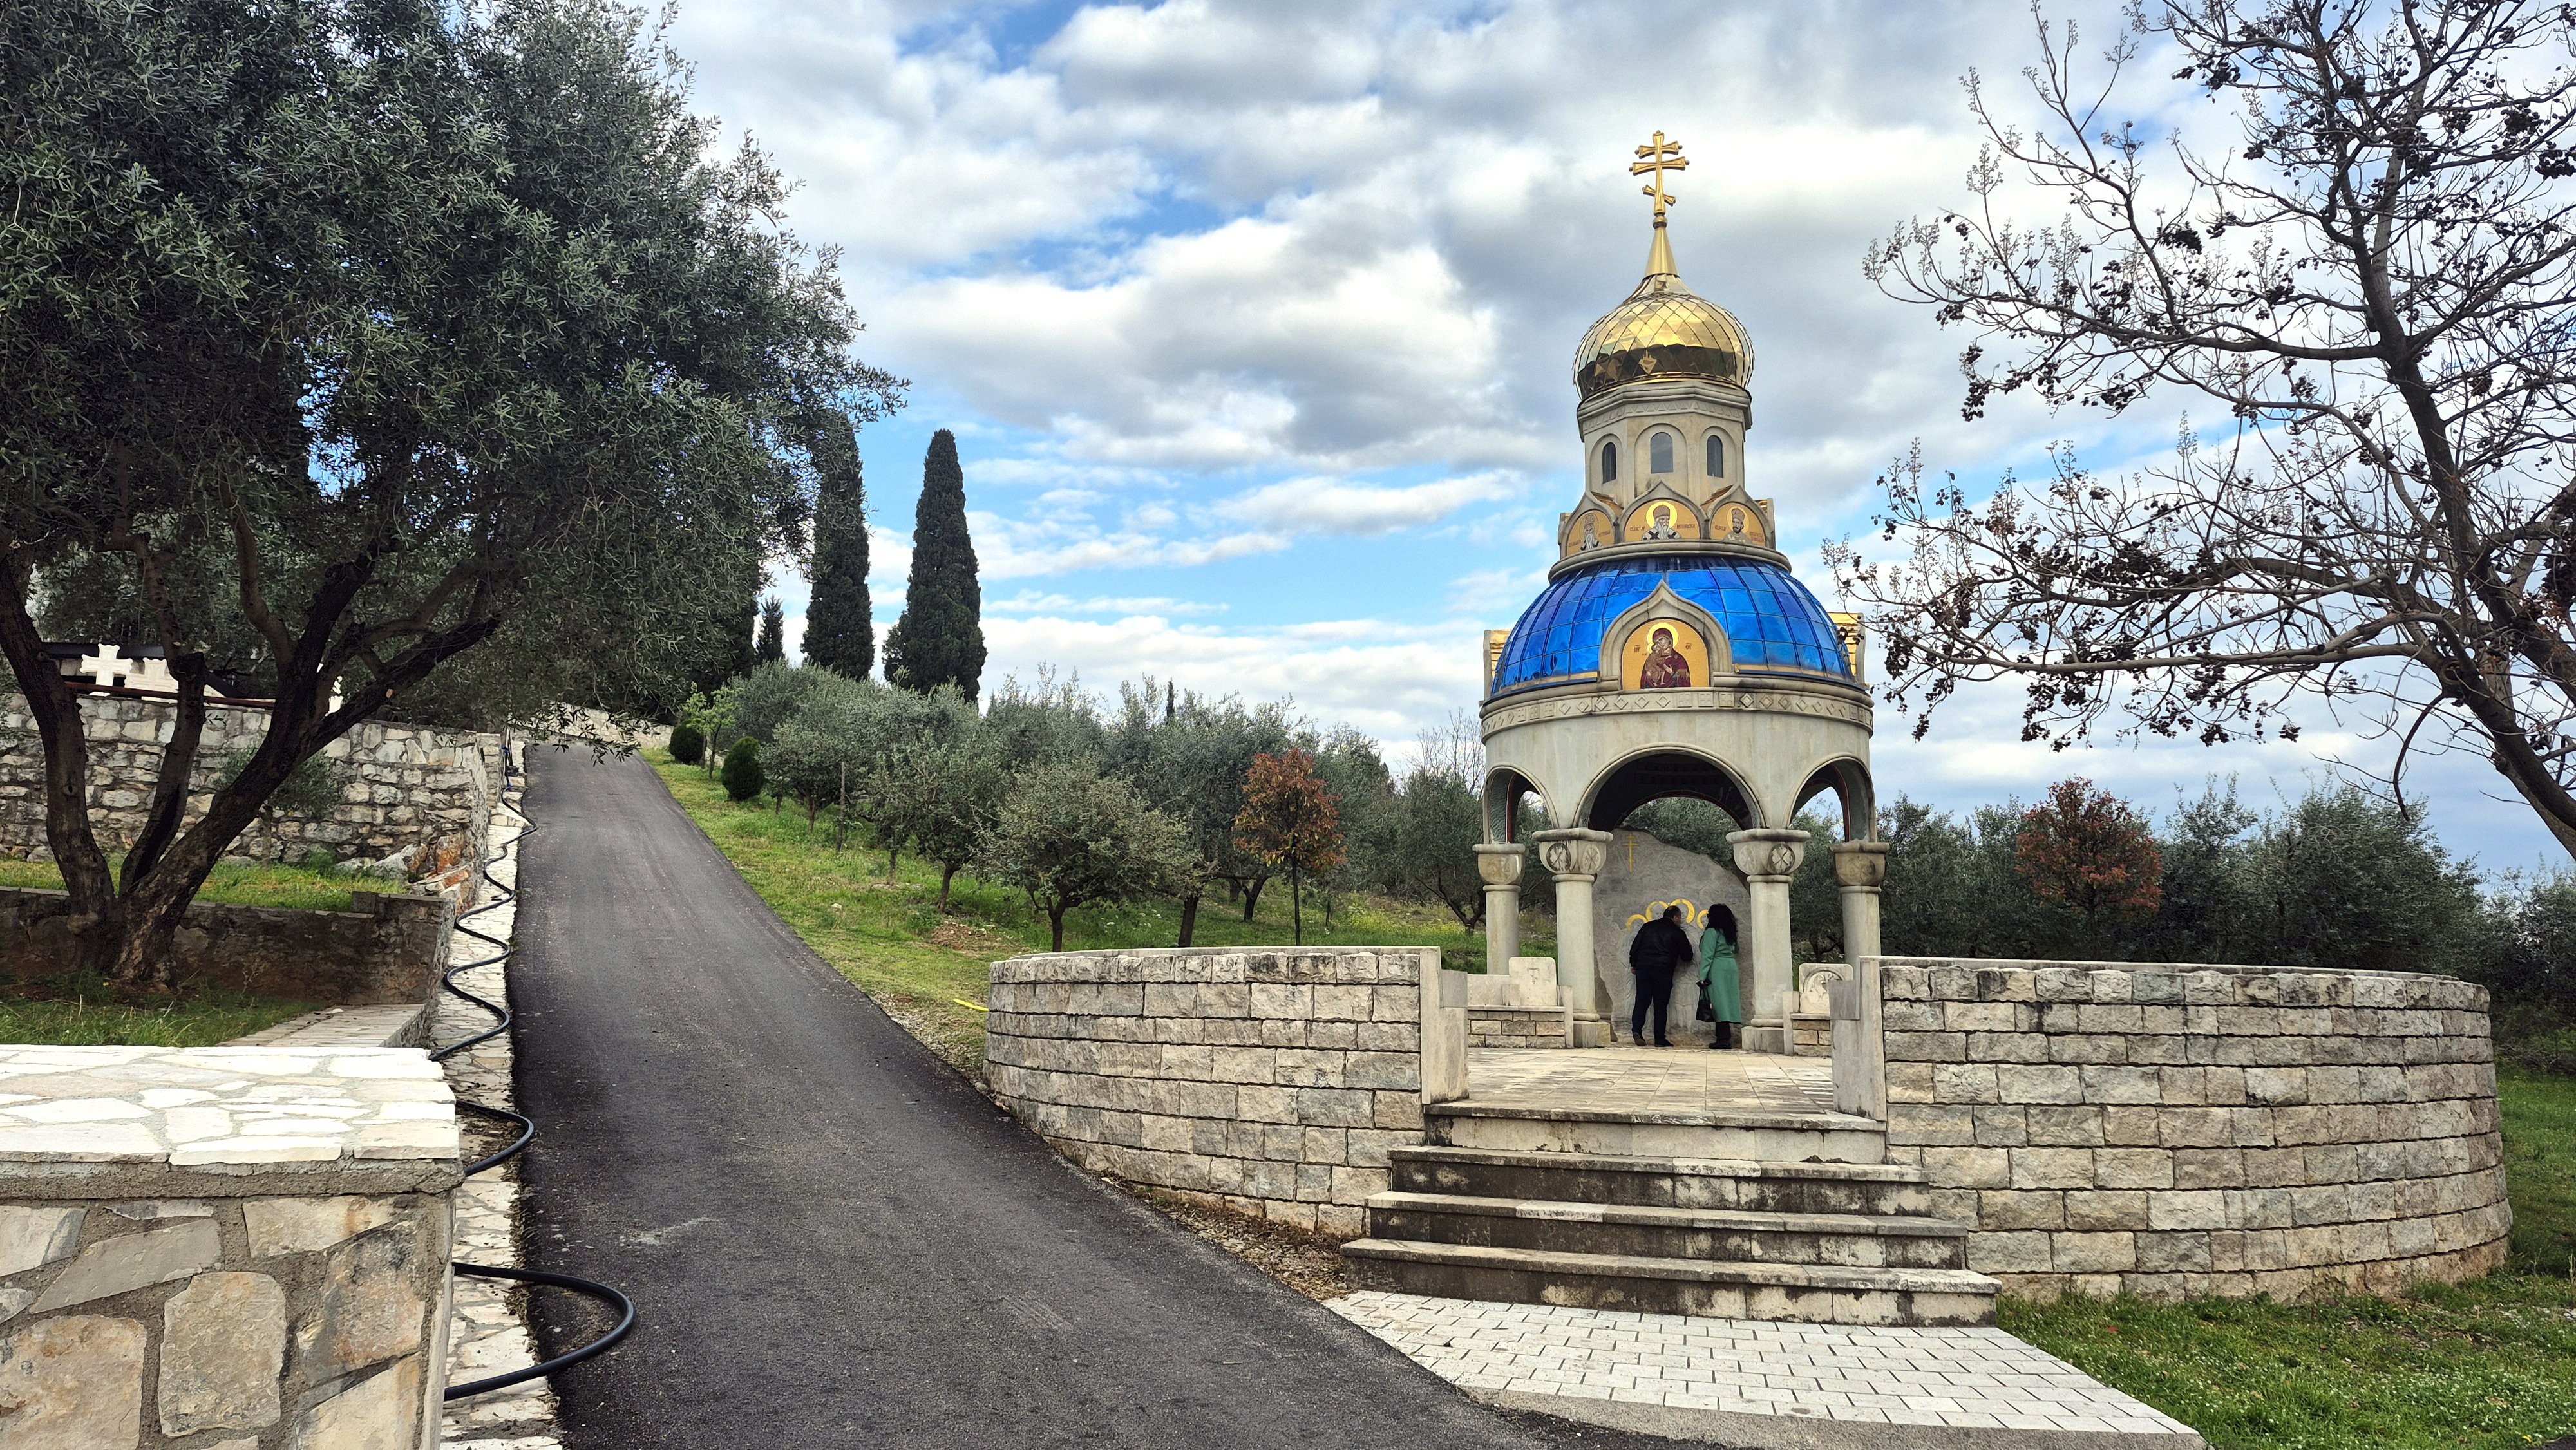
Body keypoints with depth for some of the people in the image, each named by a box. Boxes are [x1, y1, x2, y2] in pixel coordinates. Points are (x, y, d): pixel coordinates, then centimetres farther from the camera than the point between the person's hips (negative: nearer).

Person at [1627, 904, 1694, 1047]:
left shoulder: (1647, 927, 12)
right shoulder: (1678, 933, 1)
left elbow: (1635, 947, 11)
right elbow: (1687, 956, 6)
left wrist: (1633, 964, 20)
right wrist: (1687, 947, 28)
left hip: (1643, 969, 3)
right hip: (1663, 972, -3)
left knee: (1642, 1001, 5)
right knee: (1661, 1005, 2)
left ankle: (1636, 1029, -14)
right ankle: (1660, 1039, 3)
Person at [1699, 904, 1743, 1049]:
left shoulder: (1712, 932, -8)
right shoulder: (1730, 933, 14)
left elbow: (1707, 955, -13)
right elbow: (1736, 950, 26)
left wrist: (1703, 976, -15)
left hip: (1717, 971, -7)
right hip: (1731, 967, 7)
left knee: (1719, 1003, -9)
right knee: (1727, 1003, 7)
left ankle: (1724, 1038, -14)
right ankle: (1724, 1038, 6)